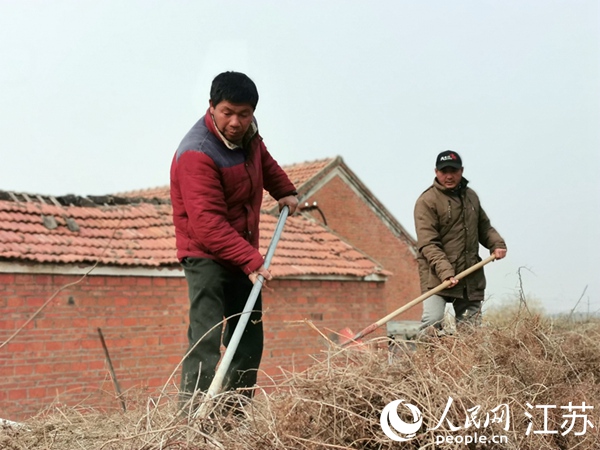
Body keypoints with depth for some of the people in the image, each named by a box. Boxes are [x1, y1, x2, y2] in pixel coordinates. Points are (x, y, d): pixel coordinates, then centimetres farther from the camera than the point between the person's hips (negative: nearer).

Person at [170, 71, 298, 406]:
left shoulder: (246, 133, 2)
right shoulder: (197, 154, -25)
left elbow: (264, 161, 29)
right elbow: (208, 224, -31)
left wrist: (285, 190, 16)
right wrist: (251, 261, -36)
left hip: (243, 255, 9)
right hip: (207, 256, -9)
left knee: (249, 342, 11)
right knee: (207, 341, -18)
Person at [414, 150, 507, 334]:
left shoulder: (471, 196, 16)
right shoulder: (427, 201, -7)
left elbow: (484, 227, 28)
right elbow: (428, 244, -15)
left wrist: (497, 243, 7)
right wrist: (445, 272, -26)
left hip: (471, 276, 6)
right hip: (437, 275, -6)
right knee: (432, 322, -19)